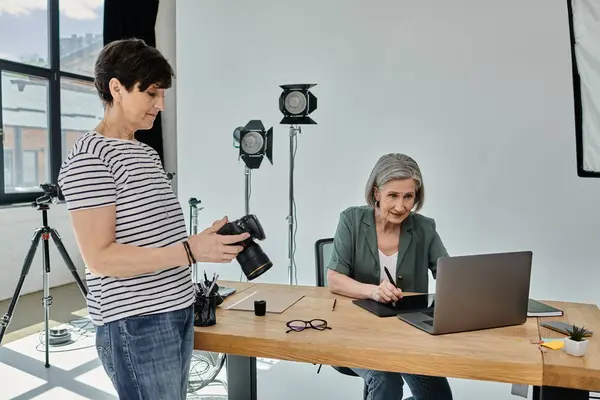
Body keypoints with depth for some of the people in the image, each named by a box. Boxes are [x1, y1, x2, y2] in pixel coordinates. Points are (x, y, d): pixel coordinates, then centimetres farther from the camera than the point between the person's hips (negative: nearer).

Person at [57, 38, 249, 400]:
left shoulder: (148, 154, 15)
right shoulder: (89, 157, -13)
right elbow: (100, 258, -19)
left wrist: (210, 240, 3)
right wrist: (190, 251, -24)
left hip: (177, 315, 8)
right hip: (137, 326, -8)